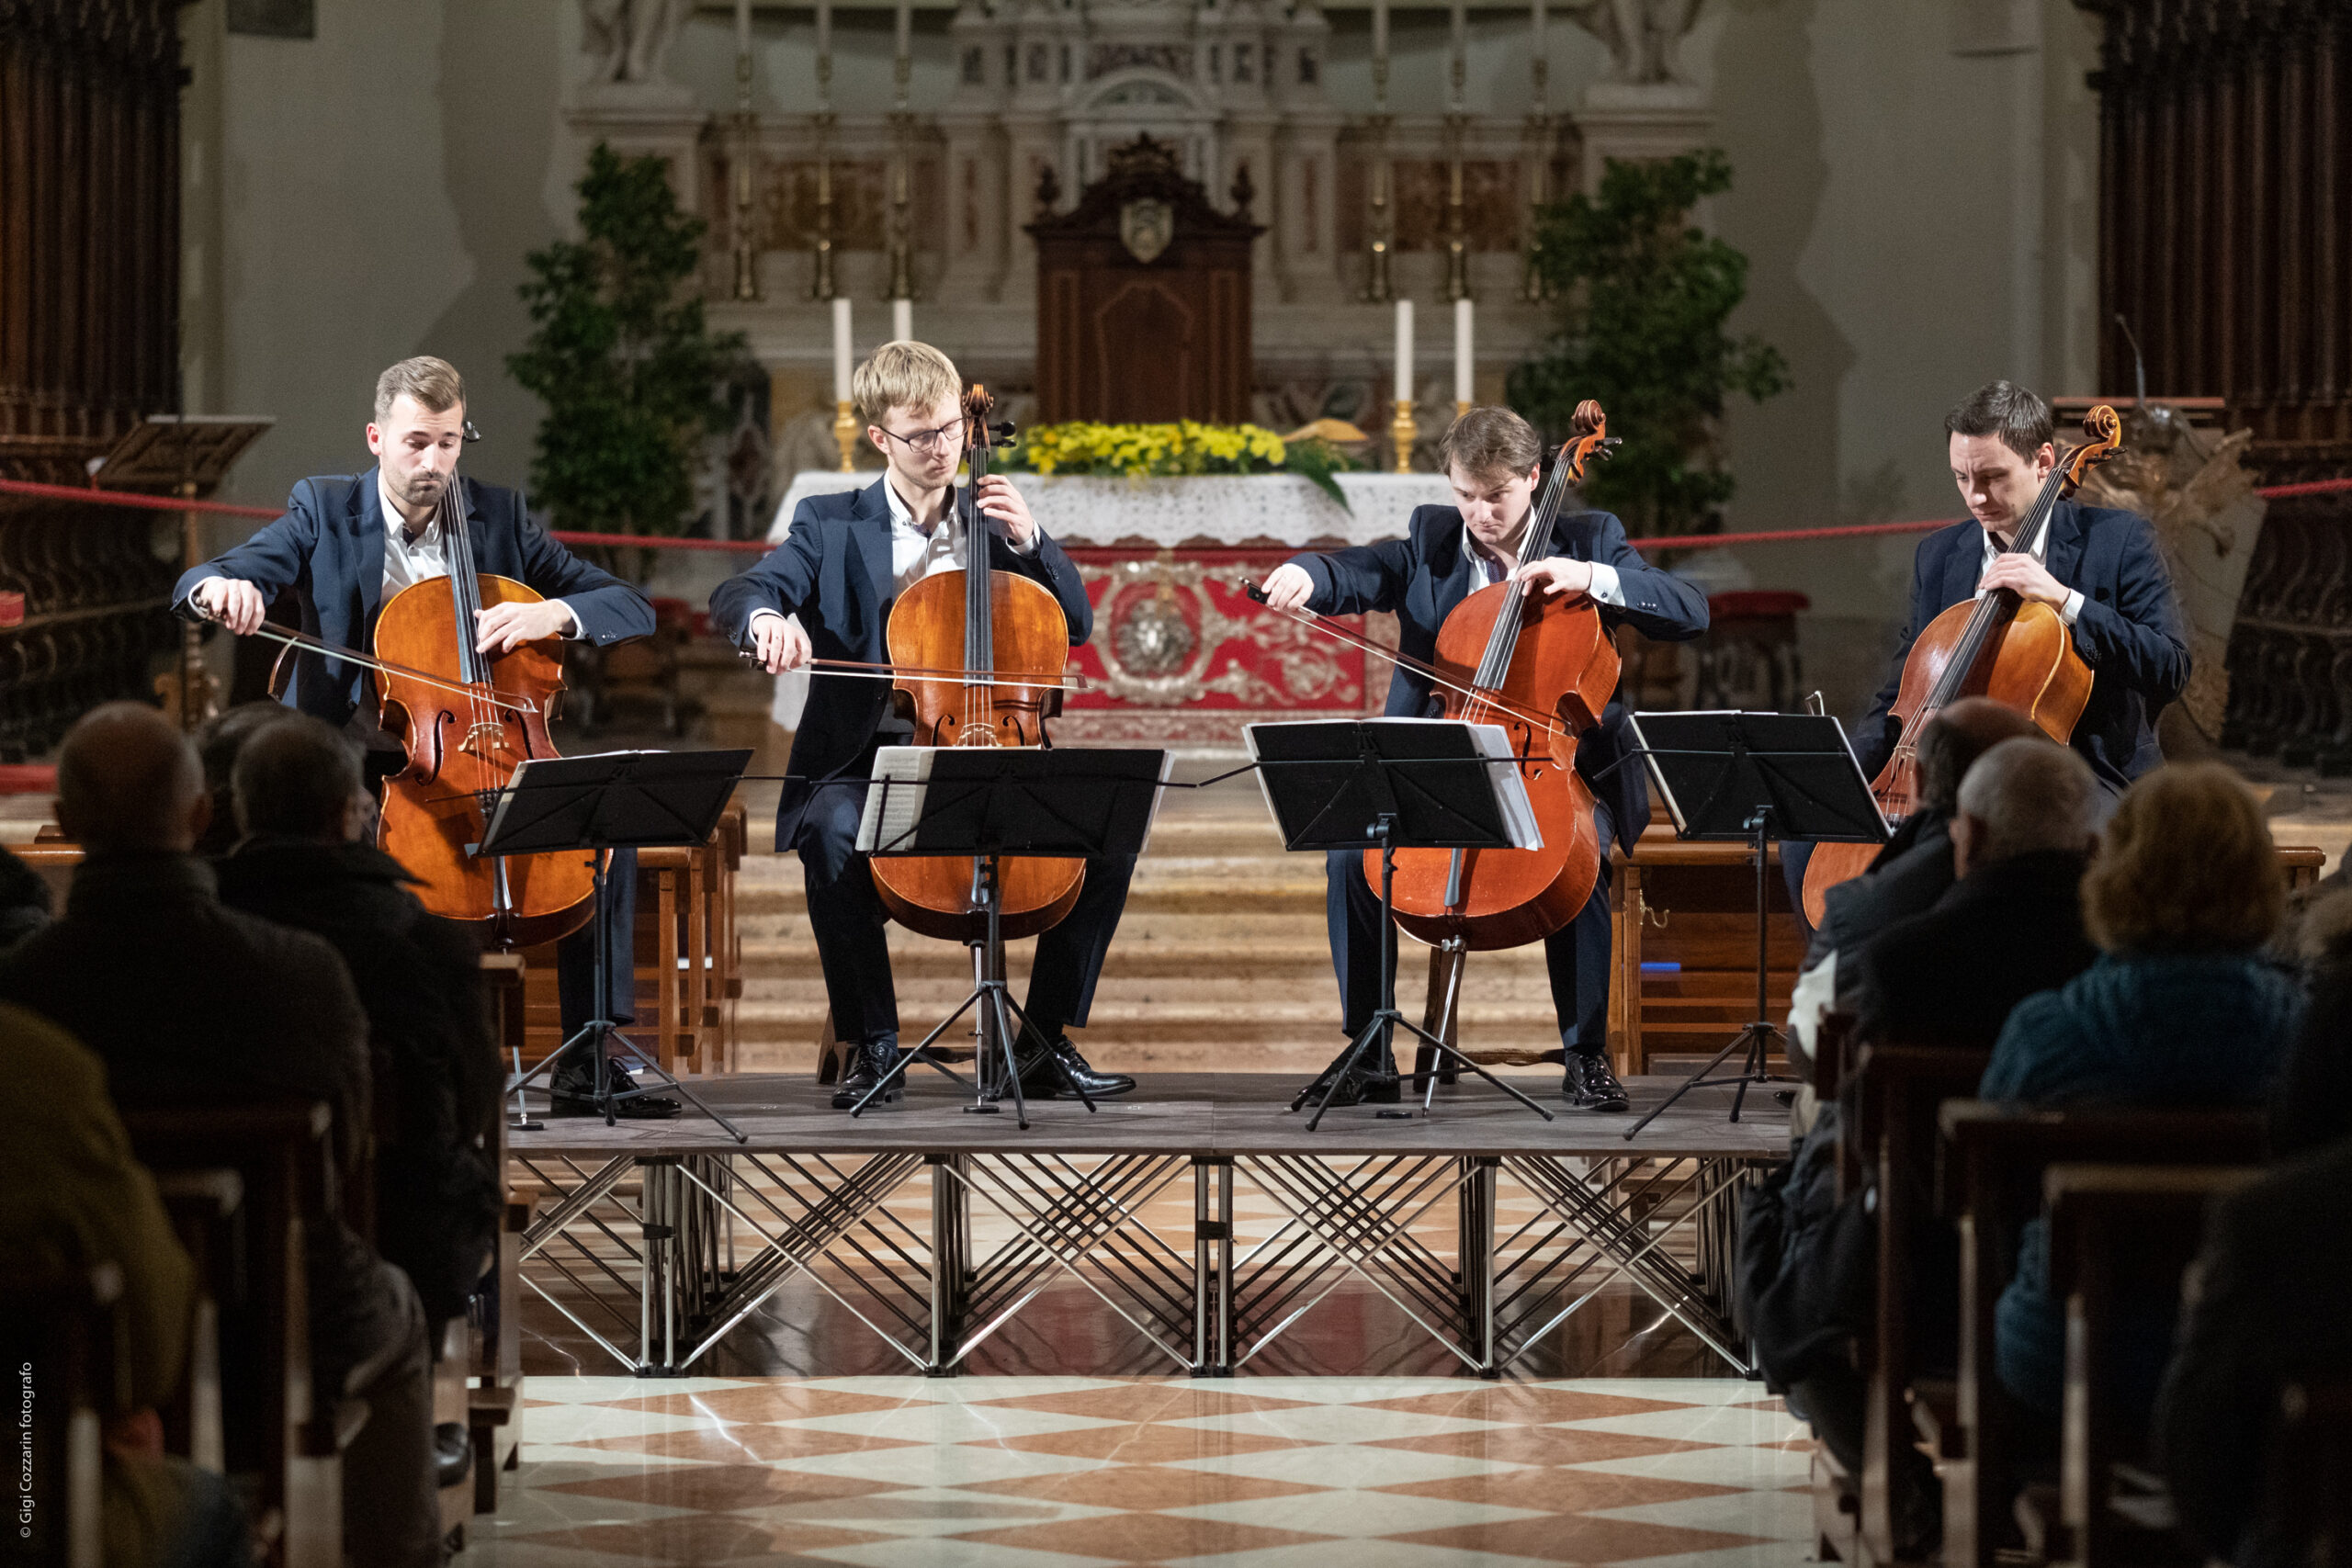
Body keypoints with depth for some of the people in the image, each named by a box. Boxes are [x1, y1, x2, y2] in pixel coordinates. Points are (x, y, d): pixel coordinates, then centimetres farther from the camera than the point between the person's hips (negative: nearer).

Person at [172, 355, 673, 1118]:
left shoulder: (498, 515, 8)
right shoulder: (324, 510, 4)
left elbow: (632, 608, 5)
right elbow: (200, 584, -6)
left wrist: (556, 612, -17)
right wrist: (220, 588, -32)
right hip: (354, 765, -2)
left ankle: (591, 1057, -18)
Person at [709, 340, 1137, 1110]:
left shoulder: (991, 522, 15)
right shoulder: (833, 527, 7)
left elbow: (1075, 626, 13)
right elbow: (735, 597, -7)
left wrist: (1029, 540, -3)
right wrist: (766, 619, -31)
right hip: (870, 760, -3)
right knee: (832, 832, -37)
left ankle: (1045, 1037, -6)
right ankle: (873, 1043, -21)